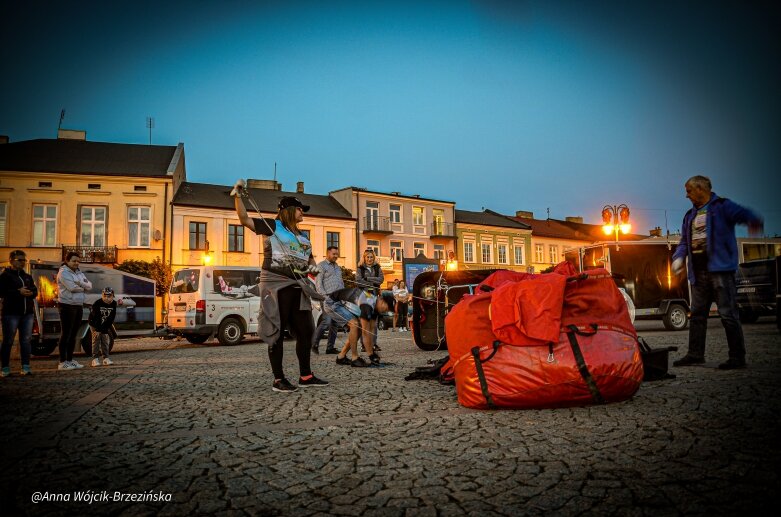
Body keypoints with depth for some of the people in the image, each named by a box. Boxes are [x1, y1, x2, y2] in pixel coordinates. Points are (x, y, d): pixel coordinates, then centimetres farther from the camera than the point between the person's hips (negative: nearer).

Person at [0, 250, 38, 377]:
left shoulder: (28, 277, 17)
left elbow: (35, 291, 15)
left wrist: (30, 292, -7)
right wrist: (18, 292, -19)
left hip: (28, 312, 5)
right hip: (11, 313, -5)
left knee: (26, 340, 3)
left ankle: (26, 367, 5)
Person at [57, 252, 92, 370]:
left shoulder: (79, 273, 16)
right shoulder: (63, 272, -8)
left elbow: (89, 285, 6)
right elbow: (72, 288, -20)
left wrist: (81, 283, -14)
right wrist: (83, 287, -2)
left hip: (79, 306, 8)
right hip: (67, 306, -8)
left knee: (73, 334, 11)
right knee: (66, 334, -5)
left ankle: (70, 360, 18)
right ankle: (62, 362, 0)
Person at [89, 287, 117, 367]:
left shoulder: (114, 304, -13)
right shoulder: (97, 303, -23)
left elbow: (111, 318, -11)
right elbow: (95, 317, -23)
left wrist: (105, 329, -15)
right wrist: (97, 329, -25)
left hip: (105, 325, 4)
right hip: (95, 324, -4)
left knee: (106, 340, -1)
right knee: (96, 339, -10)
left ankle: (106, 358, 2)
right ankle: (95, 359, -10)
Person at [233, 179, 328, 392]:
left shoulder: (302, 236, 20)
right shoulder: (272, 226, 0)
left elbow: (310, 259, 29)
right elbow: (244, 219, -7)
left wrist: (313, 266, 8)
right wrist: (238, 196, -16)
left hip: (298, 286, 7)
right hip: (276, 285, -7)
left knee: (305, 331, 7)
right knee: (277, 331, -1)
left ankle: (305, 376, 18)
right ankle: (278, 380, 7)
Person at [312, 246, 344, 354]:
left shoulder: (337, 267, 24)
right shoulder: (321, 266, 2)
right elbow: (318, 283, -6)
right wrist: (325, 296, -15)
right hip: (328, 298, -7)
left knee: (335, 324, 5)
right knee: (326, 322, -15)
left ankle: (330, 347, 10)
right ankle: (314, 344, -2)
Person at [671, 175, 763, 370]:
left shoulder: (722, 206, -1)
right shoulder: (690, 215, 20)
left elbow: (742, 213, -18)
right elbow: (684, 241, 19)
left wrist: (754, 221, -41)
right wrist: (679, 257, 0)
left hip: (720, 269, -8)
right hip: (699, 272, 8)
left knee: (728, 313, -7)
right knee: (697, 314, 10)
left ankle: (738, 357, 0)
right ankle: (695, 354, 17)